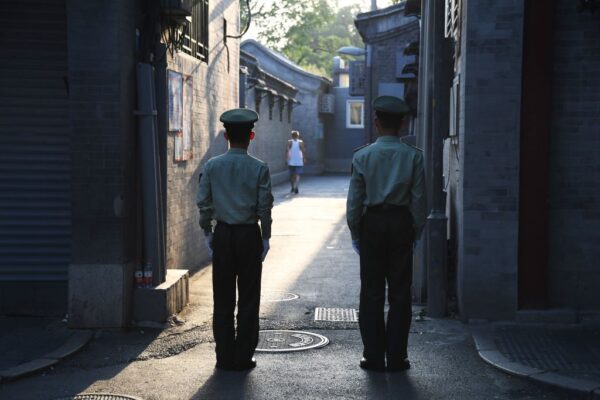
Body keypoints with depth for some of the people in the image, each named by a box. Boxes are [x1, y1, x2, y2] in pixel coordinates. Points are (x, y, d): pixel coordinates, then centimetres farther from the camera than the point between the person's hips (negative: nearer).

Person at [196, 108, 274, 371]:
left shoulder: (212, 166, -1)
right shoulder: (259, 168, -6)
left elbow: (203, 202, 0)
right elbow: (265, 206, -6)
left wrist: (207, 233, 10)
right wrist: (265, 237, 4)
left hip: (222, 234, 2)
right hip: (249, 234, -2)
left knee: (223, 298, 9)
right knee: (248, 298, 6)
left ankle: (225, 357, 12)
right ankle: (243, 357, 9)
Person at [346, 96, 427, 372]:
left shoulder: (362, 156, -3)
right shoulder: (413, 156, -3)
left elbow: (354, 200, -2)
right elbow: (419, 199, -3)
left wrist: (355, 233, 7)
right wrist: (416, 231, 7)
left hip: (371, 224, 0)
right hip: (401, 224, 0)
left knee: (371, 292, 7)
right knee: (400, 293, 6)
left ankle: (373, 357, 11)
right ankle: (396, 357, 9)